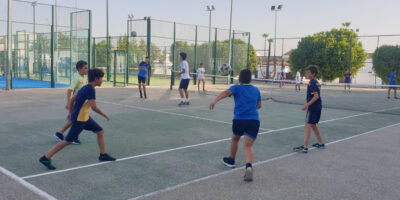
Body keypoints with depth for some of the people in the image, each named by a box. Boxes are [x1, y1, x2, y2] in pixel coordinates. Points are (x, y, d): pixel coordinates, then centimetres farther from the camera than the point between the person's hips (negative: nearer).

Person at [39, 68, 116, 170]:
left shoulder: (85, 87, 8)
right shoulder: (90, 89, -20)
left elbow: (72, 99, 15)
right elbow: (94, 107, -25)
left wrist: (71, 113, 24)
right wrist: (105, 115, -13)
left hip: (85, 117, 10)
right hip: (79, 119, -10)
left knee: (100, 132, 12)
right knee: (68, 141, -5)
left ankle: (103, 155, 21)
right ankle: (45, 158, 3)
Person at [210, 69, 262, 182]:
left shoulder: (236, 88, 8)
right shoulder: (256, 90, 18)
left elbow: (227, 92, -14)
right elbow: (259, 105, 28)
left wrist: (215, 101, -27)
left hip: (239, 119, -1)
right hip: (254, 120, 1)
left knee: (235, 139, 26)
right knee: (248, 146, -4)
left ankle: (231, 160, 43)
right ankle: (249, 166, -30)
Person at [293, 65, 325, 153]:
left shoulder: (312, 83, -16)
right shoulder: (316, 82, 12)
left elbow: (316, 96, -23)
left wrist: (307, 105, -24)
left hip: (313, 107, -10)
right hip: (318, 107, 10)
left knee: (308, 126, -10)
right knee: (313, 125, 21)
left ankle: (305, 147, -13)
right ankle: (320, 143, 30)